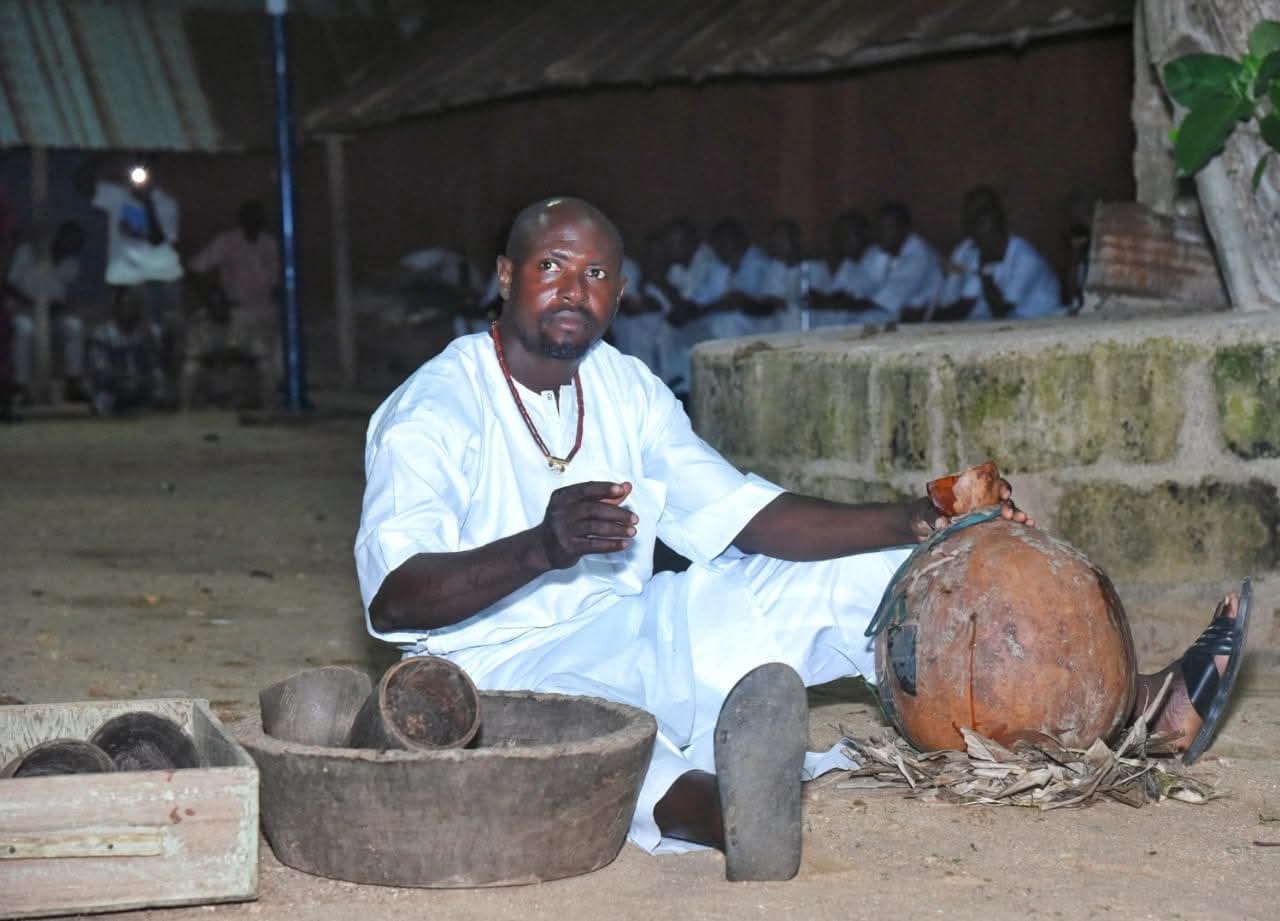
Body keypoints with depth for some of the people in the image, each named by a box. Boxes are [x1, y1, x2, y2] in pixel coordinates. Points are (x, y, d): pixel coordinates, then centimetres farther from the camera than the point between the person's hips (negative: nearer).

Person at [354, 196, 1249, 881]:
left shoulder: (629, 392, 7)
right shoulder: (431, 411, -13)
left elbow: (746, 515, 2)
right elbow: (391, 599, -26)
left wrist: (919, 521, -11)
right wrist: (541, 548, -44)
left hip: (624, 642, 6)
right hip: (505, 669, -6)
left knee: (836, 578, -6)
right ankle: (699, 801, -77)